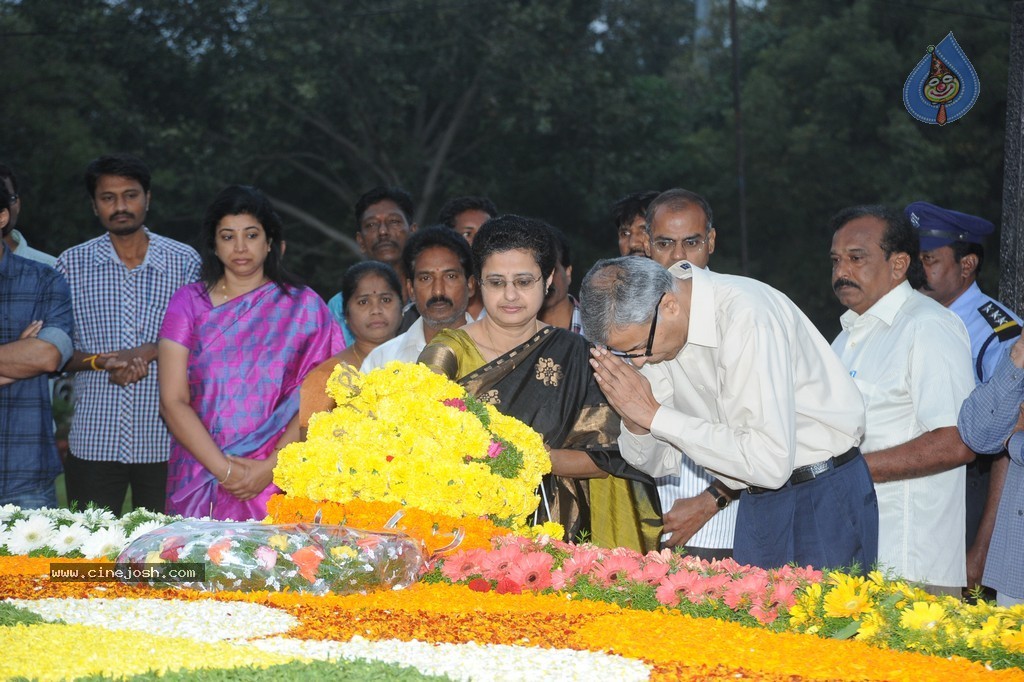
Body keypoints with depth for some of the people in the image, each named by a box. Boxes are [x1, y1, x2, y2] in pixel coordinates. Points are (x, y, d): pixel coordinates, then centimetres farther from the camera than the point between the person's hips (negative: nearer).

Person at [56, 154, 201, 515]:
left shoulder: (185, 261, 6)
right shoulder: (72, 264, 7)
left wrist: (149, 351, -12)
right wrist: (99, 361, -14)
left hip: (164, 441, 0)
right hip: (93, 441, 0)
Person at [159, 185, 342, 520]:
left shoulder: (303, 305, 6)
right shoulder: (189, 302, 7)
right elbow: (172, 401, 0)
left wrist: (270, 468, -12)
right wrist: (224, 470, -10)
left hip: (276, 484, -1)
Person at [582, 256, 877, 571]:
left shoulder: (748, 317, -26)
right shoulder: (644, 327, -2)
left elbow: (771, 464, -31)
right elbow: (658, 463, 6)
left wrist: (655, 415, -27)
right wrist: (634, 419, -17)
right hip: (757, 504, 7)